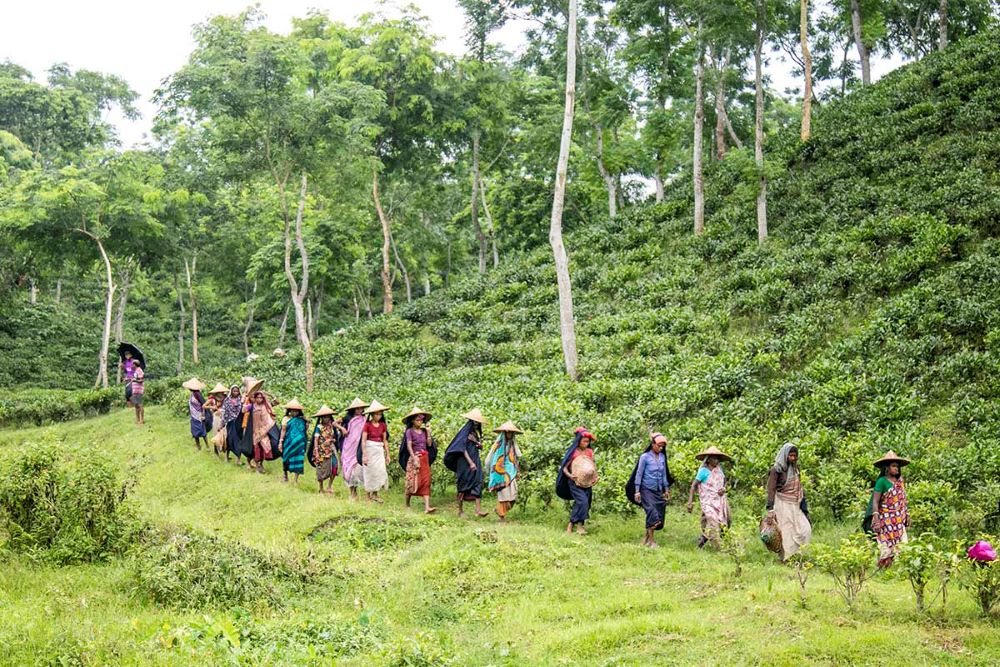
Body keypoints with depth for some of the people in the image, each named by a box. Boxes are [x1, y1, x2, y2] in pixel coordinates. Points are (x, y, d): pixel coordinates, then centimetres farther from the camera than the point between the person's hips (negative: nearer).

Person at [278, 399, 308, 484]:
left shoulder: (301, 419, 7)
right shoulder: (286, 419, 0)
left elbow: (305, 430, 15)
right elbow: (283, 431, 0)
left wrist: (307, 422, 0)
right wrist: (280, 442, -2)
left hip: (299, 444, 1)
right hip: (289, 443, -1)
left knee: (298, 460, -3)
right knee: (287, 459, 7)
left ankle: (295, 479, 1)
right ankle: (285, 475, 30)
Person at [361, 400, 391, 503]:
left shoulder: (383, 425, 6)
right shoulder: (367, 425, -8)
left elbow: (385, 440, 10)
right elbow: (363, 440, -9)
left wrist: (387, 455, 10)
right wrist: (364, 455, -14)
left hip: (380, 450, 4)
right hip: (369, 449, -4)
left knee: (381, 471, -2)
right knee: (370, 473, 1)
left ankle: (375, 494, 13)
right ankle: (369, 497, 11)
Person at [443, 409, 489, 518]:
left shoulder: (477, 432, 13)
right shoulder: (465, 431, -9)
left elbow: (481, 447, 16)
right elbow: (462, 448, -14)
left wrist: (476, 441, -7)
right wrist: (471, 463, -17)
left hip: (476, 460, 7)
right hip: (465, 461, -7)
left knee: (478, 484, -5)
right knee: (463, 485, 1)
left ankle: (478, 510, -12)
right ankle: (460, 511, 9)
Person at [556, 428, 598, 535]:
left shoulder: (589, 452, 6)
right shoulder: (573, 452, -6)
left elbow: (592, 467, 15)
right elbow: (564, 467, -5)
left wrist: (595, 476, -1)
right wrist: (569, 475, -21)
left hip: (587, 483, 5)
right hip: (575, 482, -5)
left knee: (582, 504, 3)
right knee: (582, 501, -19)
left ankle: (571, 524, 14)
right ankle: (579, 524, -11)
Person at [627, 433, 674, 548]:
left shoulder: (662, 457, 5)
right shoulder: (645, 457, -10)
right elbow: (639, 474, -7)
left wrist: (666, 489, 15)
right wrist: (637, 491, -9)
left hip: (658, 491, 6)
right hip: (647, 490, -6)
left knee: (658, 516, 5)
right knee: (652, 514, -13)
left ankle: (646, 539, 17)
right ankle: (651, 541, -3)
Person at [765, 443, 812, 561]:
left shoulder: (795, 468, 12)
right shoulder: (776, 470, -9)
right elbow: (771, 489, -11)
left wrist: (803, 503, 15)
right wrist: (770, 510, -16)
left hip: (795, 506, 7)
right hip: (783, 505, -7)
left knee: (805, 530, -2)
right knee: (786, 533, -5)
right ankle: (786, 559, 3)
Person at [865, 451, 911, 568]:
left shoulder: (899, 481, 10)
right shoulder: (882, 481, -9)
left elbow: (903, 500, 17)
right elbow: (875, 501, -13)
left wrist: (907, 516, 12)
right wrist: (876, 520, -20)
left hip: (899, 522, 6)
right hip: (886, 521, -6)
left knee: (899, 548, 1)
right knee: (886, 549, -6)